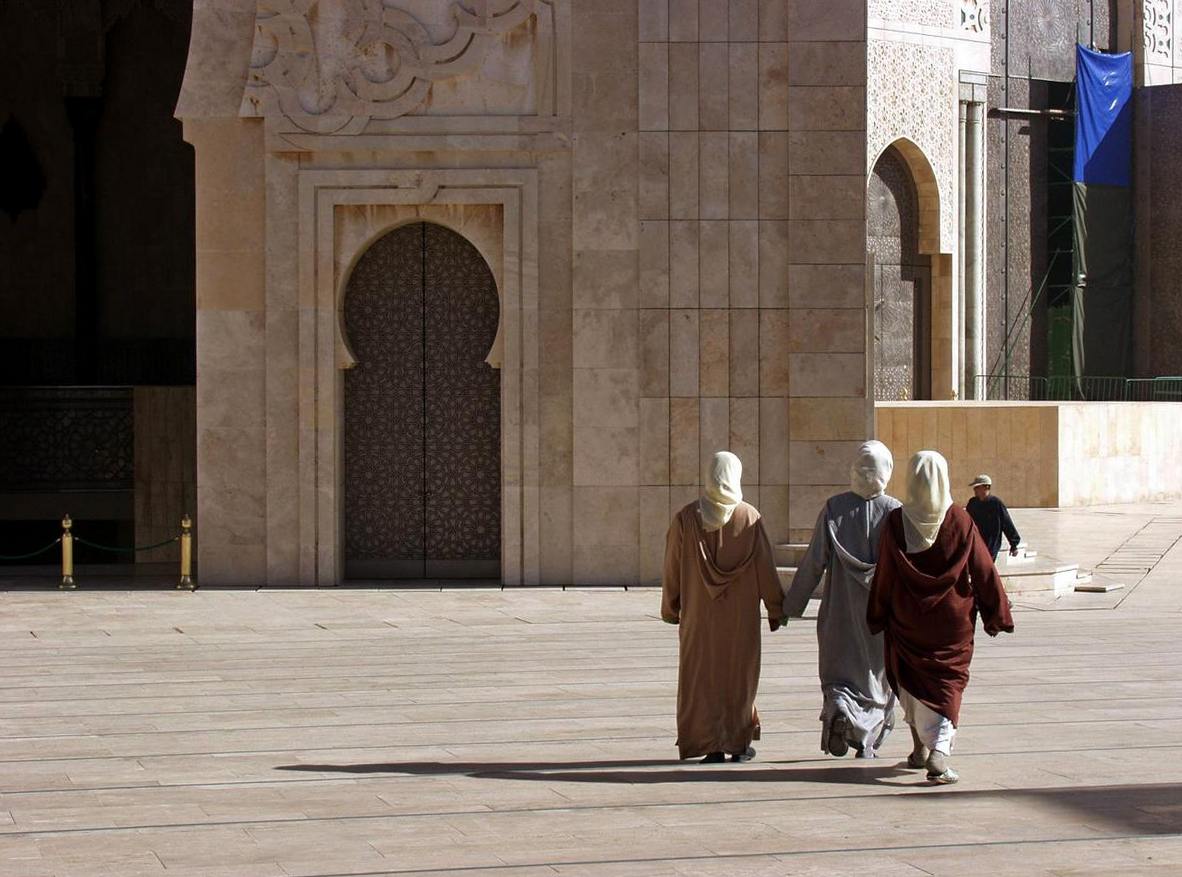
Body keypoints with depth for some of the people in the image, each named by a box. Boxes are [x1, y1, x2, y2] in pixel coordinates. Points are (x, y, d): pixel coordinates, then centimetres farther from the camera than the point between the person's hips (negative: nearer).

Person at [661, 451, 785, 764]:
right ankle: (739, 744, 13)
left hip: (699, 612, 0)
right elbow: (765, 565, -4)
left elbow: (672, 568, 0)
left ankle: (713, 745, 1)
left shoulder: (686, 518, -5)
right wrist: (774, 608, 4)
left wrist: (670, 608, 12)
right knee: (739, 674, 11)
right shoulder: (749, 516, -6)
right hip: (740, 614, 0)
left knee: (703, 676, 6)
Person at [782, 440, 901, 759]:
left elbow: (814, 562, -4)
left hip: (840, 606, 0)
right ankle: (868, 741, 17)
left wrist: (792, 604, 3)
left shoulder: (833, 508, -5)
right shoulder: (894, 511, -7)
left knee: (840, 670, 7)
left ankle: (840, 710, -20)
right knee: (876, 672, 14)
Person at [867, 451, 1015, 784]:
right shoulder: (959, 520, -9)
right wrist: (995, 616, 4)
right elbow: (984, 570, -6)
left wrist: (877, 618, 8)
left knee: (912, 681, 20)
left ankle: (921, 747, 29)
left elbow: (883, 574, -3)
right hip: (952, 619, -1)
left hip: (906, 618, 1)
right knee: (946, 684, 2)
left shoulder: (896, 522, -8)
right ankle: (939, 753, -16)